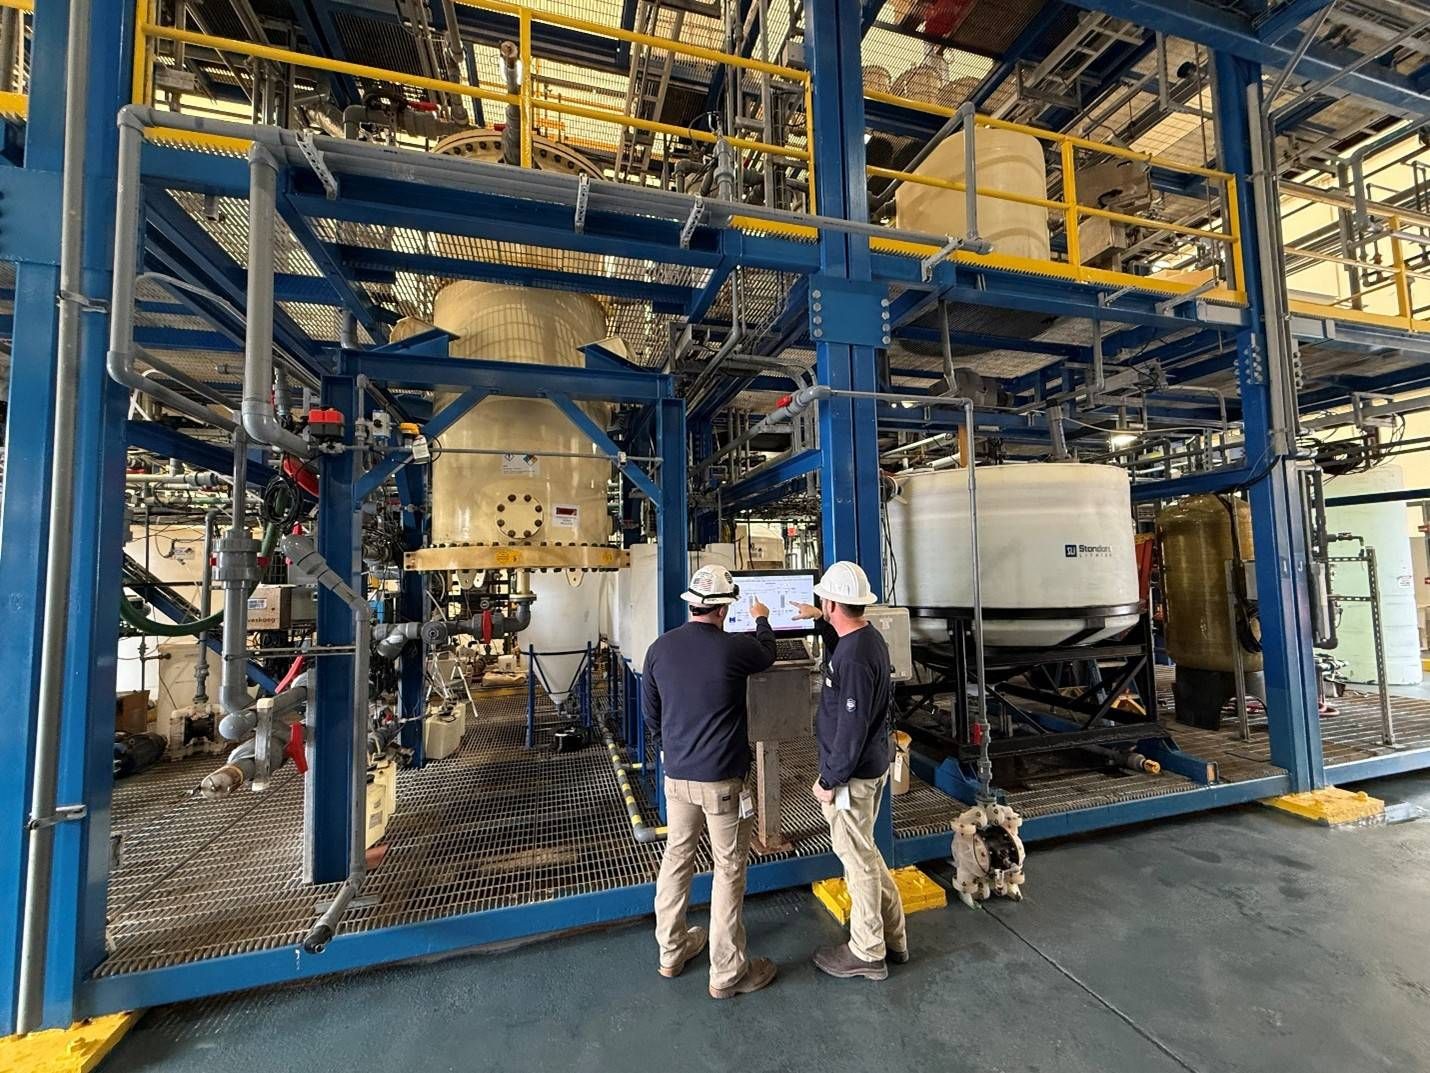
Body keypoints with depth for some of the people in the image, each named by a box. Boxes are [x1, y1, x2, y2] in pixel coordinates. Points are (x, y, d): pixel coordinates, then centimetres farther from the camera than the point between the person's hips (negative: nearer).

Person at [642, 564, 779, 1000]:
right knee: (729, 871, 10)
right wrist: (762, 620, 28)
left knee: (675, 860, 20)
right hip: (721, 779, -5)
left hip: (676, 776, 5)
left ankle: (672, 951, 38)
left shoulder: (659, 649, -4)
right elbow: (768, 654, 8)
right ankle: (727, 973, 24)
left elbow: (650, 713, 6)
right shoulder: (735, 648, -17)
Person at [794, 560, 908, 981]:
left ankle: (867, 953, 29)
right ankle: (893, 938, 40)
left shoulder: (854, 658, -29)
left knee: (857, 857, 9)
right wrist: (820, 622, 27)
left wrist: (829, 781, -17)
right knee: (864, 852, 24)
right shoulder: (868, 637, 1)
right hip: (873, 763, 10)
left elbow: (851, 729, -26)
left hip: (853, 773, -10)